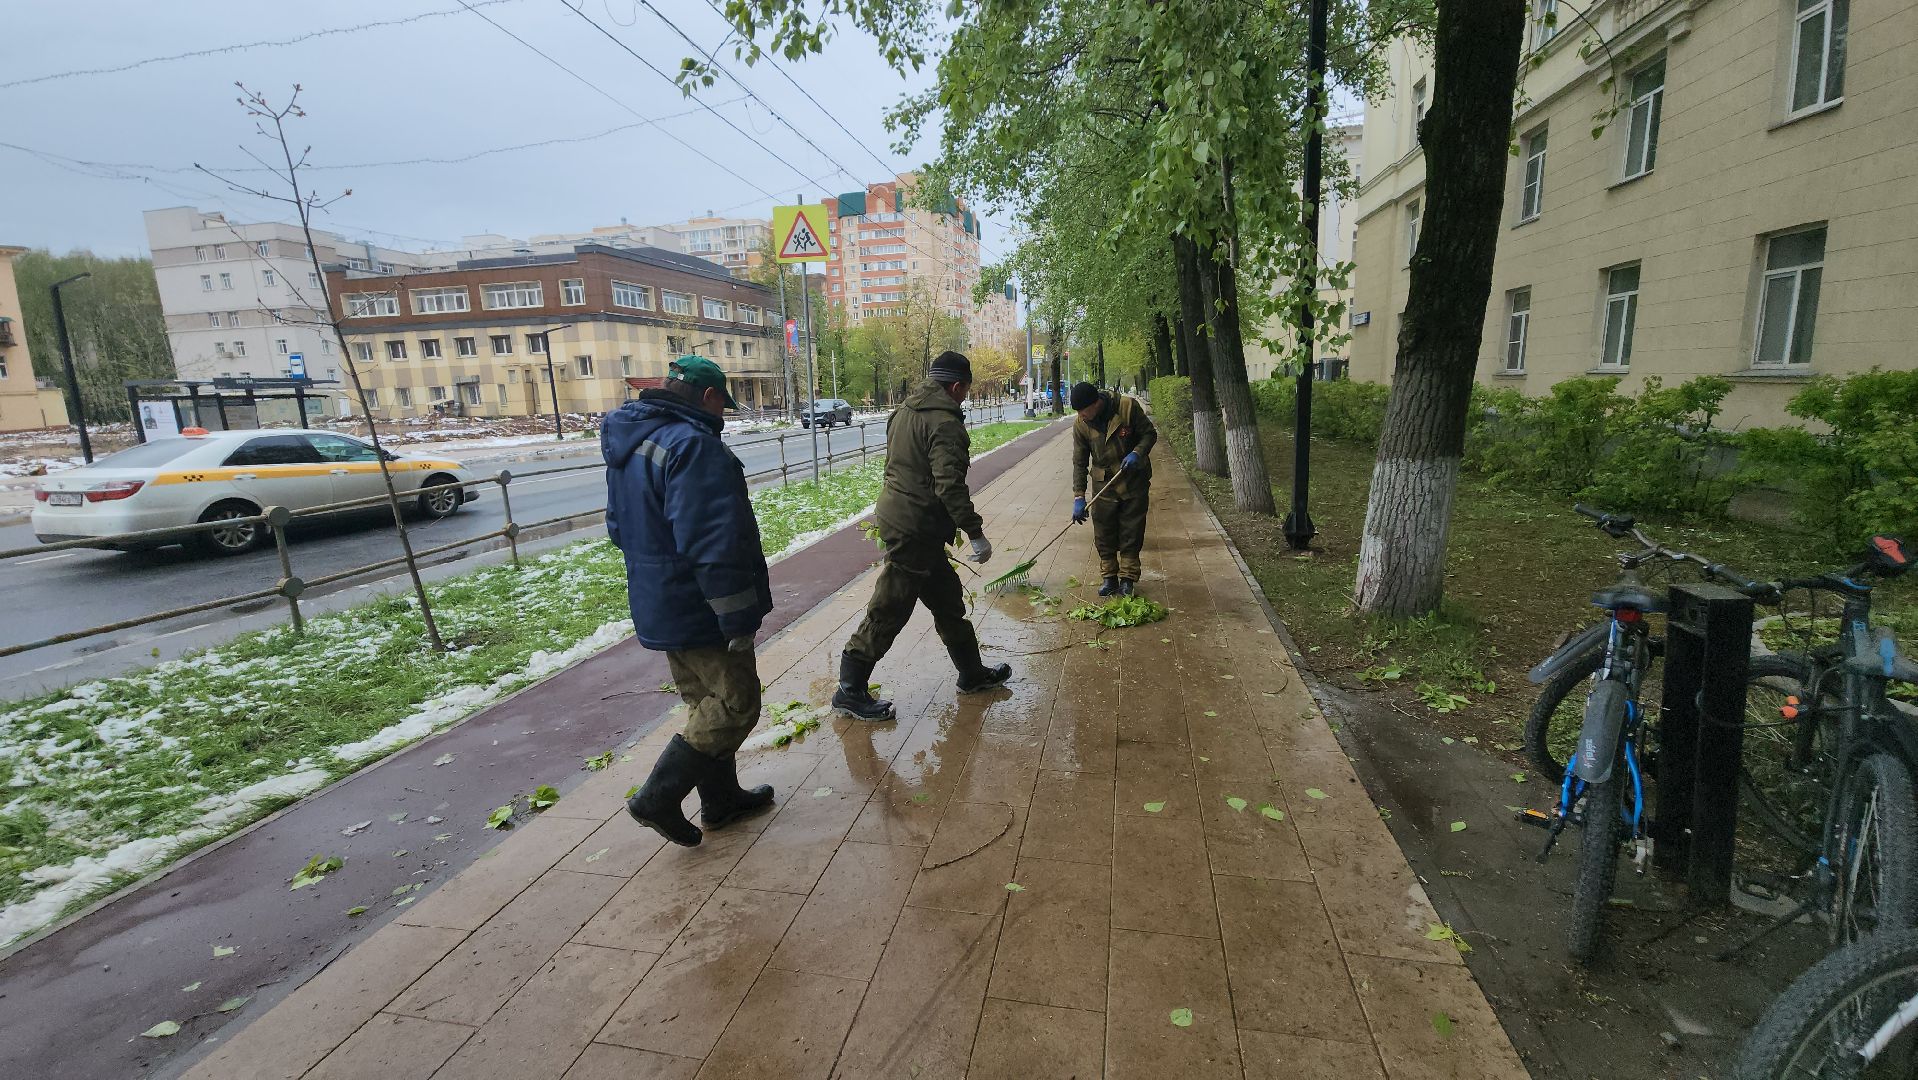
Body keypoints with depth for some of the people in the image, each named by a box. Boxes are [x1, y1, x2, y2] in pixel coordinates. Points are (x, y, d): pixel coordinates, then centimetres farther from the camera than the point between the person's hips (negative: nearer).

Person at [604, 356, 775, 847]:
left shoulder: (628, 442, 11)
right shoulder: (693, 445, -22)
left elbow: (620, 528, 21)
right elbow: (714, 545, -28)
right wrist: (738, 621, -23)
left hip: (660, 607, 10)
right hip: (701, 610, -10)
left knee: (707, 703, 20)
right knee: (735, 704, 2)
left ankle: (722, 797, 32)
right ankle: (658, 800, 7)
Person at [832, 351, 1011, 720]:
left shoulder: (904, 411, 12)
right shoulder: (945, 423, -17)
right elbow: (950, 485, -25)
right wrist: (976, 533, -21)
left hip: (894, 513, 10)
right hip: (916, 530, -10)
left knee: (947, 599, 19)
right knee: (889, 611, -1)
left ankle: (972, 674, 33)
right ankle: (850, 690, 9)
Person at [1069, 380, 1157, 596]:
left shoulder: (1128, 406, -17)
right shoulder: (1080, 424, -9)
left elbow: (1150, 434, -5)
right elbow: (1079, 463, -4)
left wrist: (1137, 453, -24)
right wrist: (1078, 497, -11)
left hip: (1134, 482, -2)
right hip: (1103, 484, 2)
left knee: (1132, 534, 5)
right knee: (1104, 536, 6)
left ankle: (1128, 579, 17)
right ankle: (1109, 577, 20)